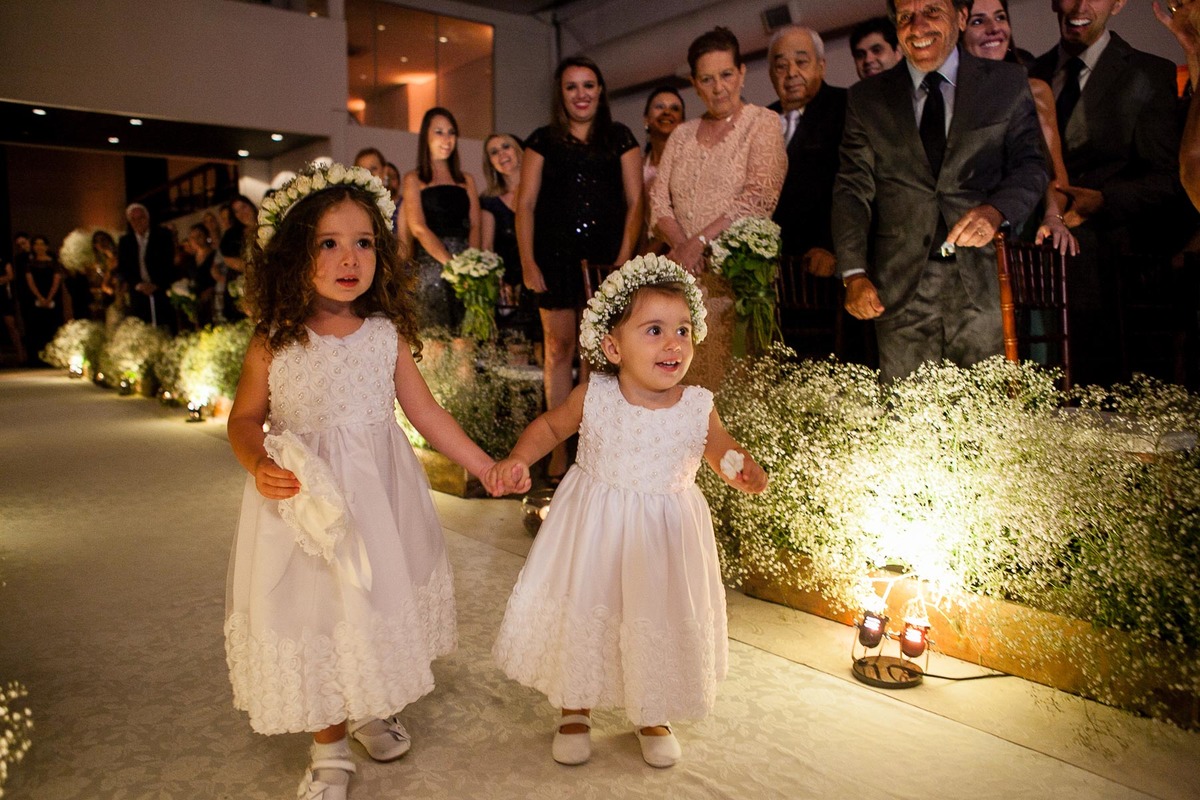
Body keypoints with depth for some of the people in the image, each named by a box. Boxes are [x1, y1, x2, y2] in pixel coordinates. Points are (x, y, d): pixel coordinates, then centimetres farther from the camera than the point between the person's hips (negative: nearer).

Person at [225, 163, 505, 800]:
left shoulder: (386, 336, -6)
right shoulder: (274, 344, -11)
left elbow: (426, 413, 0)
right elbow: (244, 419, 0)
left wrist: (489, 468, 1)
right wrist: (259, 466, -20)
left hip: (378, 496, 3)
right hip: (306, 496, -2)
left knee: (382, 604, 15)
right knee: (316, 612, 7)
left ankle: (373, 711, 43)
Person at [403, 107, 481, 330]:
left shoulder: (466, 179, 19)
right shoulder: (414, 179, 8)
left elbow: (475, 226, 8)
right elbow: (418, 227, -5)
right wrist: (450, 262, -17)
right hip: (431, 264, -3)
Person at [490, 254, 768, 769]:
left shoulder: (698, 407, -13)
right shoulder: (593, 398, -14)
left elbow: (723, 449, 3)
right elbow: (549, 426, 4)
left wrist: (742, 469, -19)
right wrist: (518, 459, -11)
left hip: (665, 536, 1)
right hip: (593, 532, 0)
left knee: (661, 622, 13)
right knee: (579, 618, 12)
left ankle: (653, 717, 42)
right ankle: (574, 710, 40)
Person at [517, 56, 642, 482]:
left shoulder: (620, 138, 13)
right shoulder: (543, 141, 12)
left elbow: (635, 201, 7)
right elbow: (525, 204, 7)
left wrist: (624, 256, -5)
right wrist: (528, 262, -2)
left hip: (604, 259, 0)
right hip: (556, 258, 0)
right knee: (558, 346, -3)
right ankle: (559, 446, 4)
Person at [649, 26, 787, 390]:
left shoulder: (762, 122, 3)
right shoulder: (682, 134, 17)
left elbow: (760, 197, -10)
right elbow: (659, 200, 10)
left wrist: (700, 242, -14)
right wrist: (681, 245, -9)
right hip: (688, 278, 4)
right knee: (689, 374, 0)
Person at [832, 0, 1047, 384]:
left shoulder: (1007, 84, 11)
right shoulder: (866, 98, 11)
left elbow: (1030, 166, 6)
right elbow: (853, 190, 6)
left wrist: (995, 209, -18)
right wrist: (854, 274, -6)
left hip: (983, 280, 0)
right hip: (900, 288, 0)